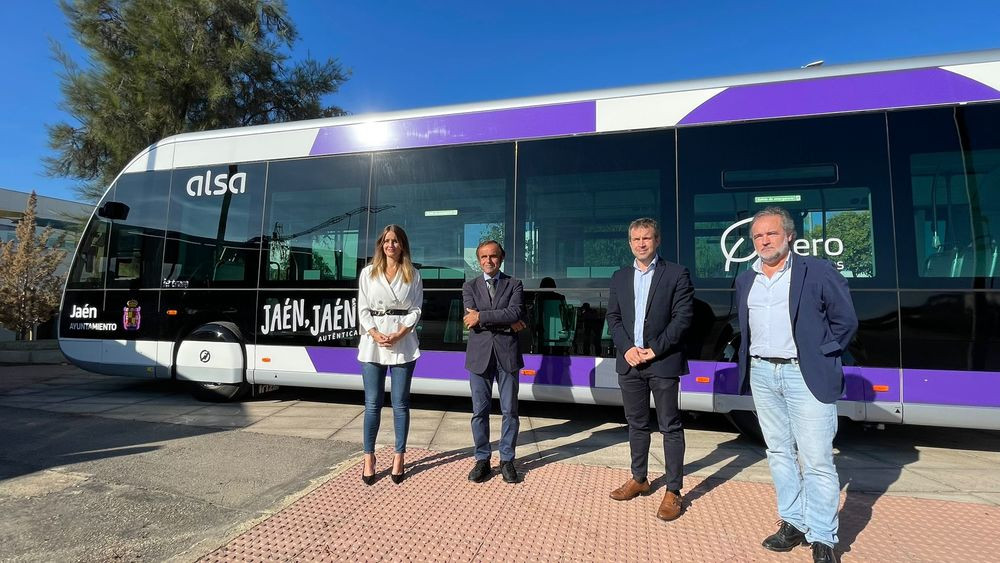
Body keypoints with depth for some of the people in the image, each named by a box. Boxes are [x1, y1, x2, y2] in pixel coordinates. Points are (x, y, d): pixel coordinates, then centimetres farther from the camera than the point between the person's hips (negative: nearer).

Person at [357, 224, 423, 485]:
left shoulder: (413, 275, 7)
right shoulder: (368, 273, 9)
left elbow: (416, 309, 2)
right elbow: (363, 309, 3)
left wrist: (399, 334, -13)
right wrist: (375, 335, -12)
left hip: (403, 342, 0)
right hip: (373, 342, 1)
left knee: (400, 403, 4)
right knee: (372, 403, 4)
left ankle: (399, 457, 14)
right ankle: (369, 458, 15)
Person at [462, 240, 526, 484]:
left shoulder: (514, 285, 6)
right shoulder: (470, 286, 9)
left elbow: (515, 313, -13)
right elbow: (471, 319, -7)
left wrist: (482, 316, -15)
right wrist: (506, 322, -12)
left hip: (506, 355, 0)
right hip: (479, 355, 1)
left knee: (510, 410, 6)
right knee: (479, 411, 7)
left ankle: (507, 460, 19)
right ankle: (482, 459, 20)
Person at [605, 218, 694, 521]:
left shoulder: (676, 274, -2)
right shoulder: (620, 277, 11)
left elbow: (682, 317, -9)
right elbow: (613, 318, 9)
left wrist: (655, 349, -14)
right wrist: (627, 348, -6)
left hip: (663, 362, -4)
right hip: (629, 362, 5)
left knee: (670, 427, 3)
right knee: (636, 424, 15)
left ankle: (673, 491, 12)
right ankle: (639, 479, 30)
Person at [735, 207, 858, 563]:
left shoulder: (818, 272, -4)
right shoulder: (745, 280, 11)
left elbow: (845, 320, -1)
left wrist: (822, 357, -5)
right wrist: (747, 362, 11)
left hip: (805, 374, -5)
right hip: (761, 374, 5)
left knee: (816, 460, -1)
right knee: (779, 453, 12)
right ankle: (793, 523, 24)